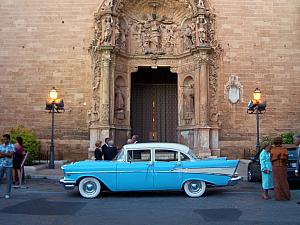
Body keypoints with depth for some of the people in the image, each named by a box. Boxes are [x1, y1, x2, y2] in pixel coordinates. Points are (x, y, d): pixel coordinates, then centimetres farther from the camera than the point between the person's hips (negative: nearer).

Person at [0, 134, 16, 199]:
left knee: (8, 180, 1)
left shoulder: (12, 146, -2)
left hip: (8, 165, -3)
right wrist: (6, 154, -14)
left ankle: (7, 194, 9)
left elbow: (10, 155, -13)